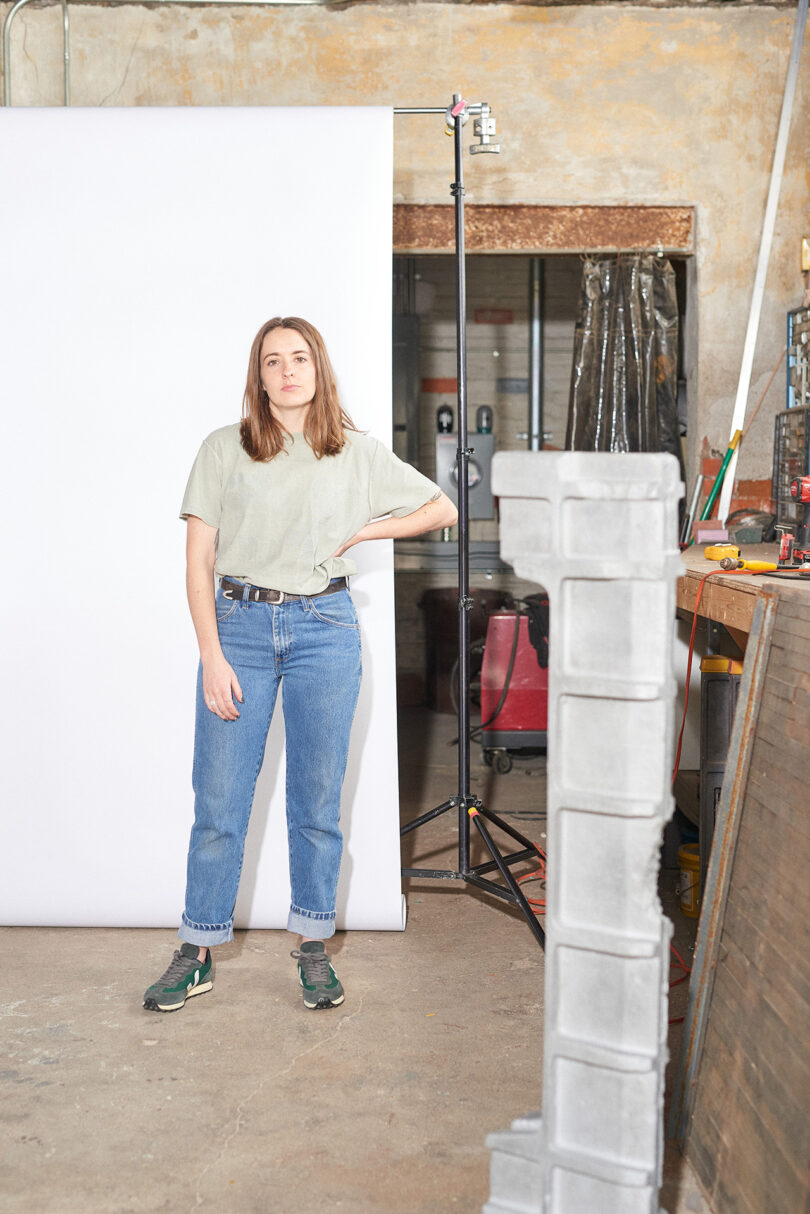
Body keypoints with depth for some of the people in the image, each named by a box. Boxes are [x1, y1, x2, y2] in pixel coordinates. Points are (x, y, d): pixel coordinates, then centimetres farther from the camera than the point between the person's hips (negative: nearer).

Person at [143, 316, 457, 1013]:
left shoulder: (357, 454, 6)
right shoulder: (224, 450, 3)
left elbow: (442, 509, 13)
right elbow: (199, 560, 0)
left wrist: (359, 533, 2)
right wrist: (212, 656, -9)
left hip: (324, 628, 1)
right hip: (239, 624, 0)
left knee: (317, 799, 6)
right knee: (218, 801, 1)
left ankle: (313, 949, 20)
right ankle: (197, 954, 15)